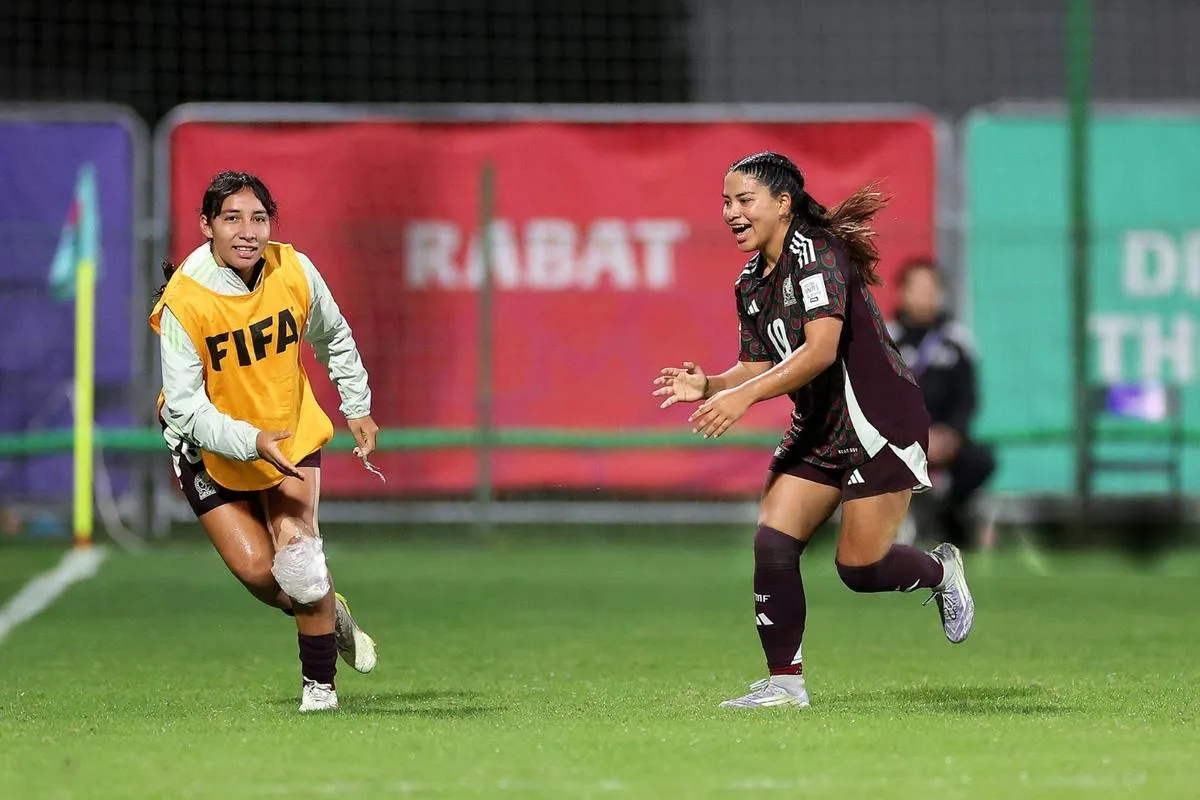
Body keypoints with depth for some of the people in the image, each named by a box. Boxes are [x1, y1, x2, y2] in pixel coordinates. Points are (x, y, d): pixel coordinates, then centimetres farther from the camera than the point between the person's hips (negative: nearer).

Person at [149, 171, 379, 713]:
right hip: (211, 448, -2)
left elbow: (334, 338, 7)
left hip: (291, 432, 2)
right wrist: (251, 442, -39)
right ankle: (329, 614, 25)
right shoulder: (183, 302, -27)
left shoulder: (294, 271, -15)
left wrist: (358, 409, 6)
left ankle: (319, 683, 3)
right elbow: (186, 407, -27)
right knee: (256, 570, -9)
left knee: (298, 554, -15)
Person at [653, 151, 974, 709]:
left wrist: (745, 395, -36)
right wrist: (710, 385, -8)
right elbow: (759, 367, 13)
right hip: (817, 430, 8)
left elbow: (821, 350, -30)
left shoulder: (817, 253, -19)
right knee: (771, 541, -7)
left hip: (877, 422, -8)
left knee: (859, 567, -7)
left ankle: (940, 571, 26)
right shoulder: (751, 283, 8)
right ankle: (785, 682, -1)